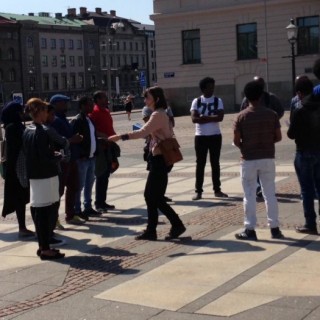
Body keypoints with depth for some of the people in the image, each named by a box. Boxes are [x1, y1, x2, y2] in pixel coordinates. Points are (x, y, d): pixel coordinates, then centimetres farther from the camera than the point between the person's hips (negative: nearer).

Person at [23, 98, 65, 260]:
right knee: (45, 212, -3)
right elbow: (46, 158, -22)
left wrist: (52, 154, 14)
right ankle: (45, 249, 2)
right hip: (46, 176, -9)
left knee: (38, 211, 14)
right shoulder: (42, 132, -18)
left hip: (33, 175, 9)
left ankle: (42, 246, 23)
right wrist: (59, 156, -4)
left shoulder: (27, 131, 9)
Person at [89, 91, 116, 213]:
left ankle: (103, 202, 20)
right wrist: (104, 137, -25)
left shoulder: (106, 111, 16)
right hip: (101, 147, -9)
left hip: (108, 147, 9)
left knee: (106, 175, 13)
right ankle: (98, 203, 1)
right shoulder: (94, 112, -12)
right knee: (101, 176, -5)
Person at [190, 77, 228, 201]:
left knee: (215, 163, 8)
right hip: (200, 136, -1)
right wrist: (212, 117, -15)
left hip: (215, 136, 1)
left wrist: (203, 117, -15)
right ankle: (198, 191, 7)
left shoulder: (218, 101, 2)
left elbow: (220, 117, -12)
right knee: (200, 164, 3)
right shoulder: (196, 101, 1)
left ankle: (217, 190, 16)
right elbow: (194, 118, -12)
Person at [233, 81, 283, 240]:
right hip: (268, 158, 2)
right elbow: (278, 137, 1)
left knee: (249, 195, 4)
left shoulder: (242, 116, -7)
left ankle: (250, 230, 7)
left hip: (249, 159, -2)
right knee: (270, 194, 10)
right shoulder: (271, 114, -2)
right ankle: (274, 228, 13)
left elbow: (236, 140, -7)